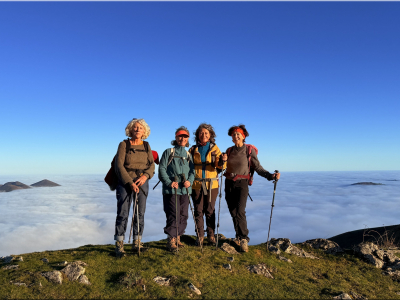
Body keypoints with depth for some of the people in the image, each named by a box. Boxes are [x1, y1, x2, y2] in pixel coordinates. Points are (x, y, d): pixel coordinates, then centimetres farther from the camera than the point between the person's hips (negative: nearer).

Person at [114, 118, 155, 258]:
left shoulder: (146, 146, 9)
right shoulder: (124, 144, -2)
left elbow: (152, 165, 3)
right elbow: (119, 166, -9)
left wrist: (145, 176, -17)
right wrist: (130, 183, -16)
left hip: (142, 183, 4)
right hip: (125, 183, -3)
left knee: (140, 213, 6)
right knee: (122, 214, -3)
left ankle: (136, 243, 20)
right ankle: (119, 246, 7)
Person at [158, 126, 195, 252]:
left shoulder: (188, 155, 16)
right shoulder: (169, 152, 2)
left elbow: (192, 170, 12)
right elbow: (162, 169, -5)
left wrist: (189, 181, -8)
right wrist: (169, 182, -17)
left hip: (185, 190, 5)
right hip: (171, 190, -5)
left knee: (183, 215, 9)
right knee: (173, 215, -6)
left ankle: (178, 238, 23)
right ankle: (171, 240, 6)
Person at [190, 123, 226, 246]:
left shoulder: (214, 148, 4)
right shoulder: (193, 150, 6)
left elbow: (221, 166, -5)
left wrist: (222, 161, -27)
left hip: (211, 184, 0)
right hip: (196, 184, 1)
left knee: (210, 210, 7)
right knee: (198, 211, 5)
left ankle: (211, 234, 20)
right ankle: (200, 235, 17)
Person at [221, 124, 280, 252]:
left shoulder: (249, 150, -3)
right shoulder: (229, 150, 7)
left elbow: (258, 168, -3)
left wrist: (271, 176, -17)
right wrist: (223, 160, -10)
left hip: (241, 183, -4)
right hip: (229, 183, 4)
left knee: (240, 212, -16)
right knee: (233, 212, 7)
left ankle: (244, 239, -4)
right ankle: (239, 236, 22)